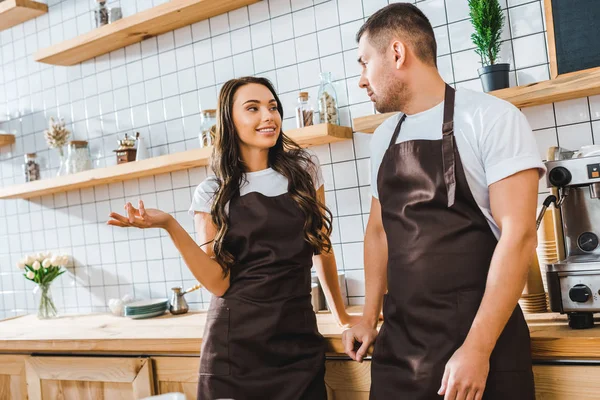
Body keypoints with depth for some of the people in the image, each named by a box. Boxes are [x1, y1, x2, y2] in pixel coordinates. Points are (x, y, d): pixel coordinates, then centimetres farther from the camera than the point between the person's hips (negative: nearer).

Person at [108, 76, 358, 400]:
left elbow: (322, 249, 11)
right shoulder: (212, 193, -2)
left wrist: (342, 316, 16)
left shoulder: (304, 170, 3)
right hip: (235, 344, -1)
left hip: (299, 337, 2)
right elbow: (218, 283, -9)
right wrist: (169, 225, -18)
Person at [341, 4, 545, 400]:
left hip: (481, 338, -5)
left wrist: (477, 348, -19)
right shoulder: (383, 138, 9)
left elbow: (518, 235, -15)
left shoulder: (490, 117, -10)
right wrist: (369, 318, 14)